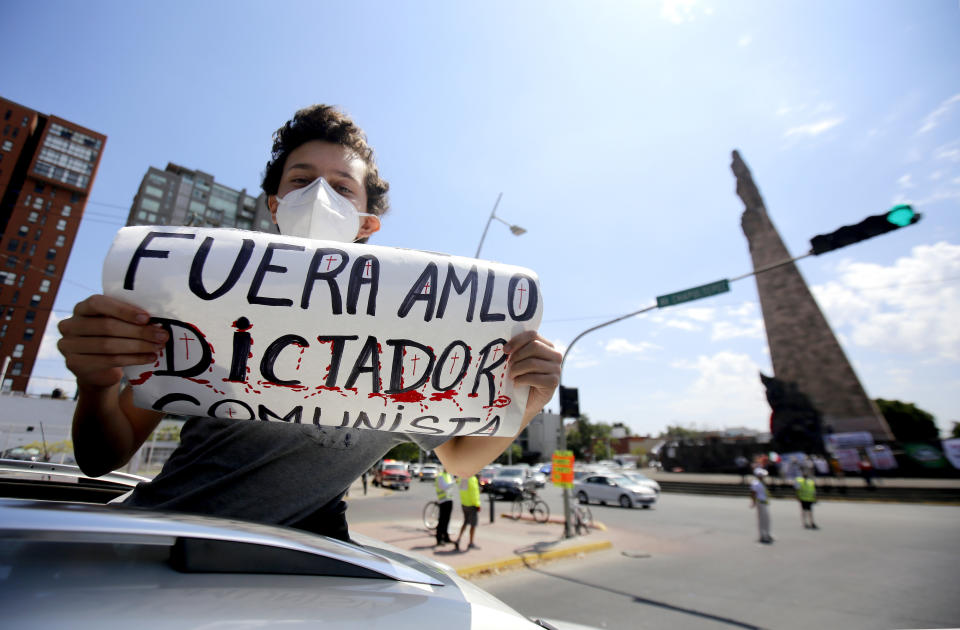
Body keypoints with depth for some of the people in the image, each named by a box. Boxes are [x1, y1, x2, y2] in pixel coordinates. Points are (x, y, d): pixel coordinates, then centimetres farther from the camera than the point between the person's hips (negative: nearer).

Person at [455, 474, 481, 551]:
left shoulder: (462, 478, 4)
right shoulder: (472, 479, -21)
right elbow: (474, 493, -21)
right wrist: (477, 505, -14)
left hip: (464, 504, 7)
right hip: (472, 505, -7)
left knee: (465, 522, 19)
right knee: (473, 524, 7)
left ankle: (458, 540, 10)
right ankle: (471, 543, 15)